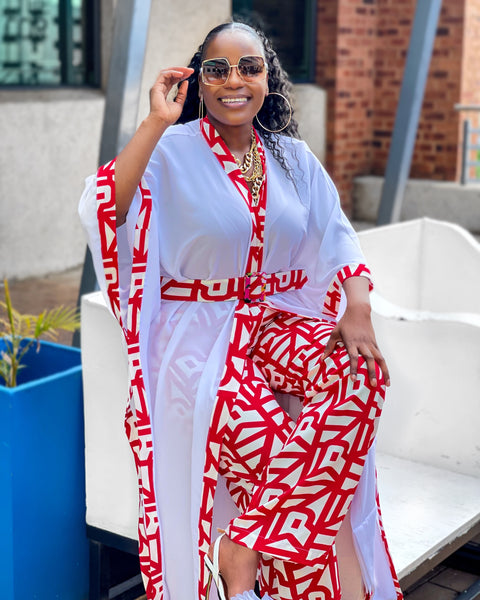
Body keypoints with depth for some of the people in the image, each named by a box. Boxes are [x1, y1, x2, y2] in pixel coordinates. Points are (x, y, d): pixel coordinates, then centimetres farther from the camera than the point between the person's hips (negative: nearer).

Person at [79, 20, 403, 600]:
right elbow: (102, 209, -23)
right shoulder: (173, 151, -5)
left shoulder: (293, 159, 11)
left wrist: (357, 308, -13)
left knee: (363, 369, -24)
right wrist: (156, 123, -25)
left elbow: (337, 240, 5)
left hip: (277, 323, 5)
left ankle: (245, 546, -17)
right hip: (198, 334, -5)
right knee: (259, 431, -31)